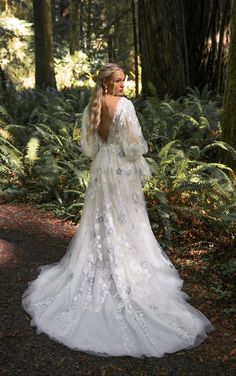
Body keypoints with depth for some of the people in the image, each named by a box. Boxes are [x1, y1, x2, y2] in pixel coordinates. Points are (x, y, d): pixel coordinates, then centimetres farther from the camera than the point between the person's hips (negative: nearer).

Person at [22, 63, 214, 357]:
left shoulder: (91, 107, 3)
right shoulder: (124, 104, -16)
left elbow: (88, 144, 10)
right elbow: (133, 142, -17)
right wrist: (140, 168, -2)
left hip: (100, 167, 6)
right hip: (123, 167, -6)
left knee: (101, 217, 15)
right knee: (126, 221, 5)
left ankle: (98, 268, 25)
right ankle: (127, 269, 15)